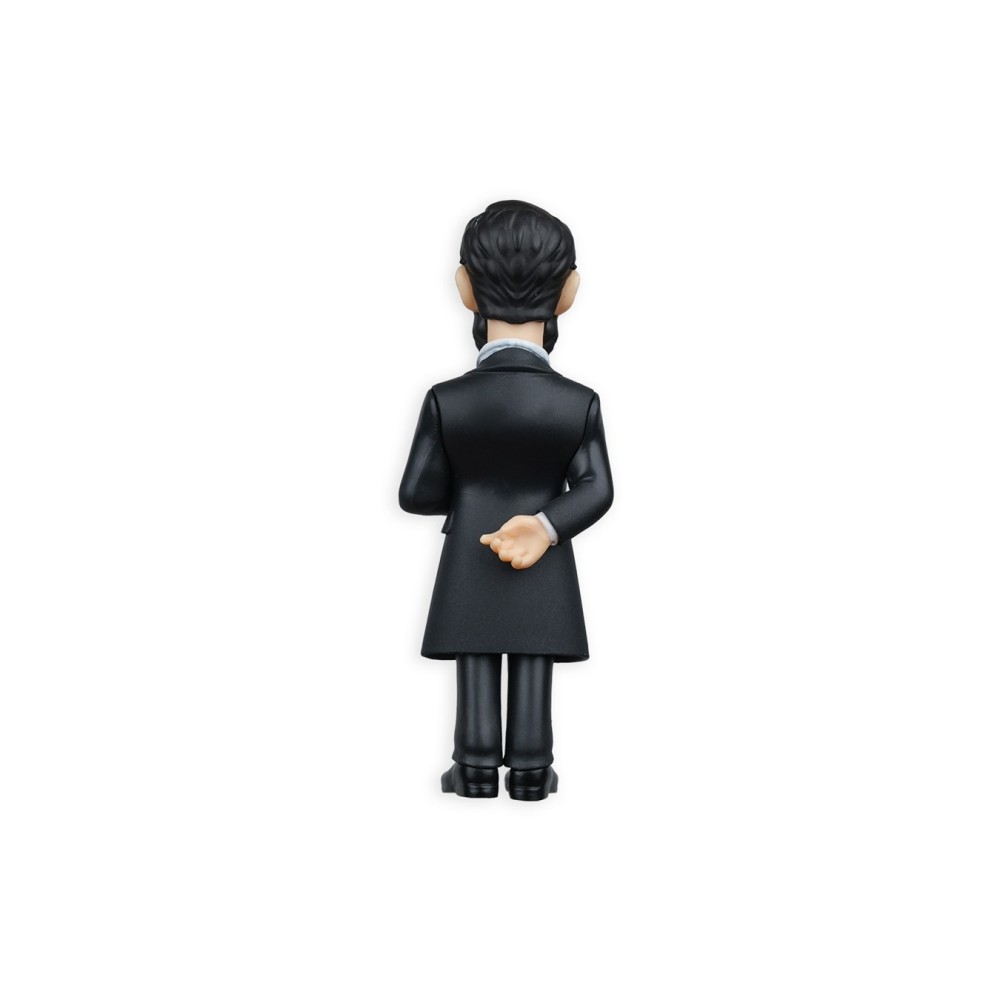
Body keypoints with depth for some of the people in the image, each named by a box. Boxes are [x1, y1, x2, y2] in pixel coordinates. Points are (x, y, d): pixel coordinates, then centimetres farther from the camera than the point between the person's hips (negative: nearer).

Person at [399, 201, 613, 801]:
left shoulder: (447, 401, -14)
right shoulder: (580, 403, -11)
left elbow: (418, 493, -8)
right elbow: (595, 490, -11)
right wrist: (546, 521, -14)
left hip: (468, 566, 0)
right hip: (547, 572, 1)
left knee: (477, 670, 9)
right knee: (535, 671, 9)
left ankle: (477, 768, 13)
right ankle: (530, 770, 14)